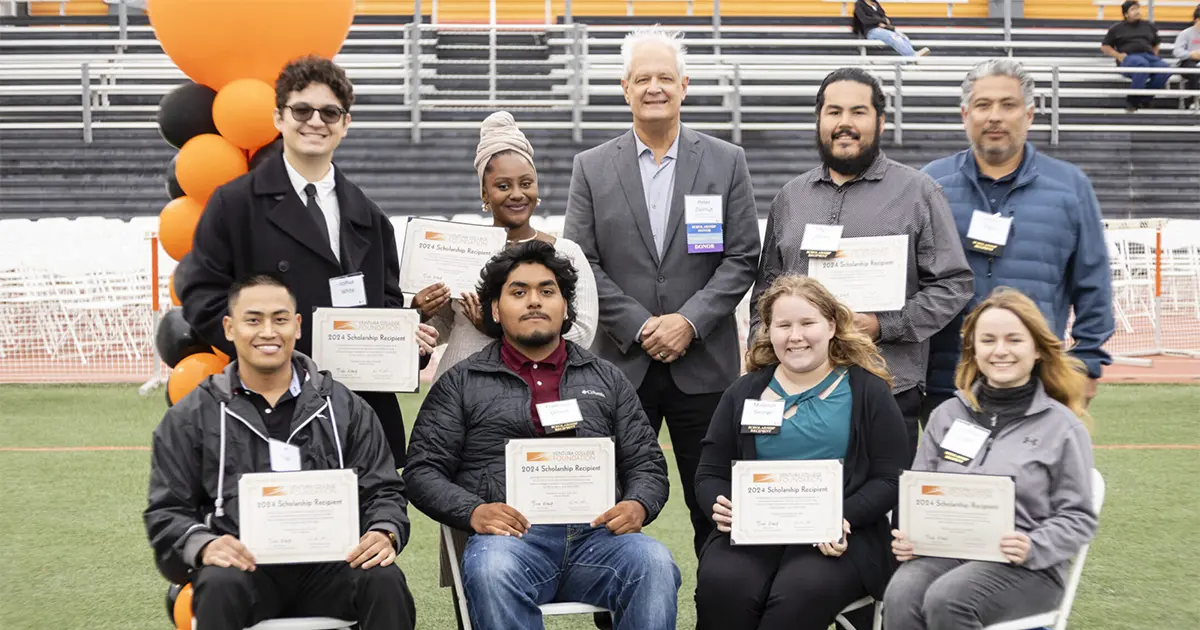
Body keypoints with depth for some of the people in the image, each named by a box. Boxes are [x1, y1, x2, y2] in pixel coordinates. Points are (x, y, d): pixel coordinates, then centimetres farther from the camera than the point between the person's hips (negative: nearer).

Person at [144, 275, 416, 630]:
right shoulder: (192, 418, 14)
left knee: (385, 581, -30)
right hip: (244, 567, -1)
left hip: (329, 564, 1)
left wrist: (385, 533, -10)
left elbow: (382, 490, 14)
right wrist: (204, 546, -13)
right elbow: (166, 512, 10)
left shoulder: (345, 408, 17)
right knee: (221, 586, -36)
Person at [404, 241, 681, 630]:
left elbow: (647, 464, 19)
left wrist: (637, 505, -5)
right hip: (512, 535, -2)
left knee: (654, 563, -32)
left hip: (597, 535, 2)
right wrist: (473, 511, -10)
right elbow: (423, 470, 10)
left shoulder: (606, 379, 23)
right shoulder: (462, 383, 17)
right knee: (492, 569, -38)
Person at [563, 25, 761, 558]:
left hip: (704, 363, 0)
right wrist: (640, 327, -10)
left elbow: (742, 259, 1)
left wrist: (690, 321, -12)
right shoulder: (592, 168, 5)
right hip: (621, 364, 0)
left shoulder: (726, 163, 5)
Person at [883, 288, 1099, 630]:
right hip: (945, 549, 3)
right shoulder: (947, 415, 15)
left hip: (1027, 568, -3)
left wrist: (1033, 548, -18)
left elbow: (1078, 517, 1)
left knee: (946, 600, -34)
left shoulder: (1062, 426, 3)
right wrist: (907, 536, -5)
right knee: (901, 596, -31)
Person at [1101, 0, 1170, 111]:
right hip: (1129, 58, -4)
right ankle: (1132, 100, -32)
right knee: (1142, 63, -42)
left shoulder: (1149, 26, 24)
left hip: (1149, 56, 4)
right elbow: (1104, 47, 15)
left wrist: (1154, 56, 12)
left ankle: (1145, 98, -16)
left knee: (1164, 69, -31)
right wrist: (1118, 55, -2)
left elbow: (1155, 45, 33)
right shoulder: (1117, 28, 15)